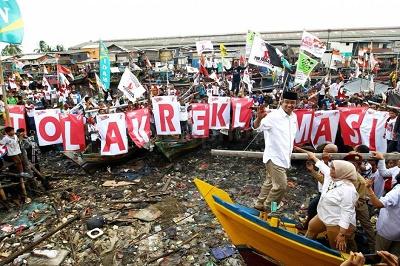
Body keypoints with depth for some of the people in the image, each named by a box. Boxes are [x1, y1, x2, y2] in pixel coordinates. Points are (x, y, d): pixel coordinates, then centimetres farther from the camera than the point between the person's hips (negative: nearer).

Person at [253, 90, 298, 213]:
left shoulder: (294, 116, 5)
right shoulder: (274, 116, -19)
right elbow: (257, 127, -31)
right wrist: (259, 118, -52)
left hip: (284, 157, 8)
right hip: (274, 156, -8)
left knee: (270, 182, 19)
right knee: (281, 185, -8)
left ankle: (259, 205, 36)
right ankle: (267, 208, 12)